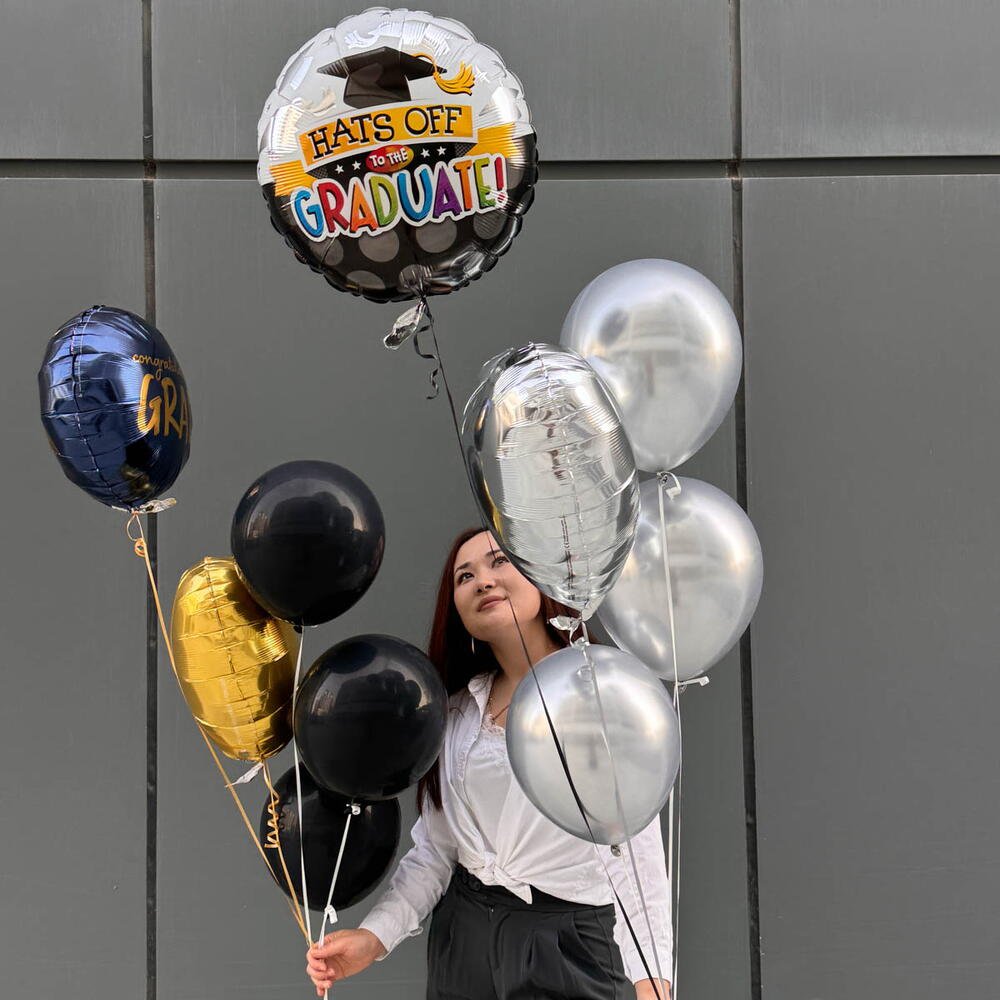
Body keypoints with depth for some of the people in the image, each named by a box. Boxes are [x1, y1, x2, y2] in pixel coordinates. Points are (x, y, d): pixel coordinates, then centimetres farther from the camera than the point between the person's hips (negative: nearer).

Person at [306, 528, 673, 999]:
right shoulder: (458, 712, 8)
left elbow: (637, 855, -9)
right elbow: (433, 852, 8)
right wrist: (375, 935, -7)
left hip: (574, 948, -4)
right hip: (463, 939, 4)